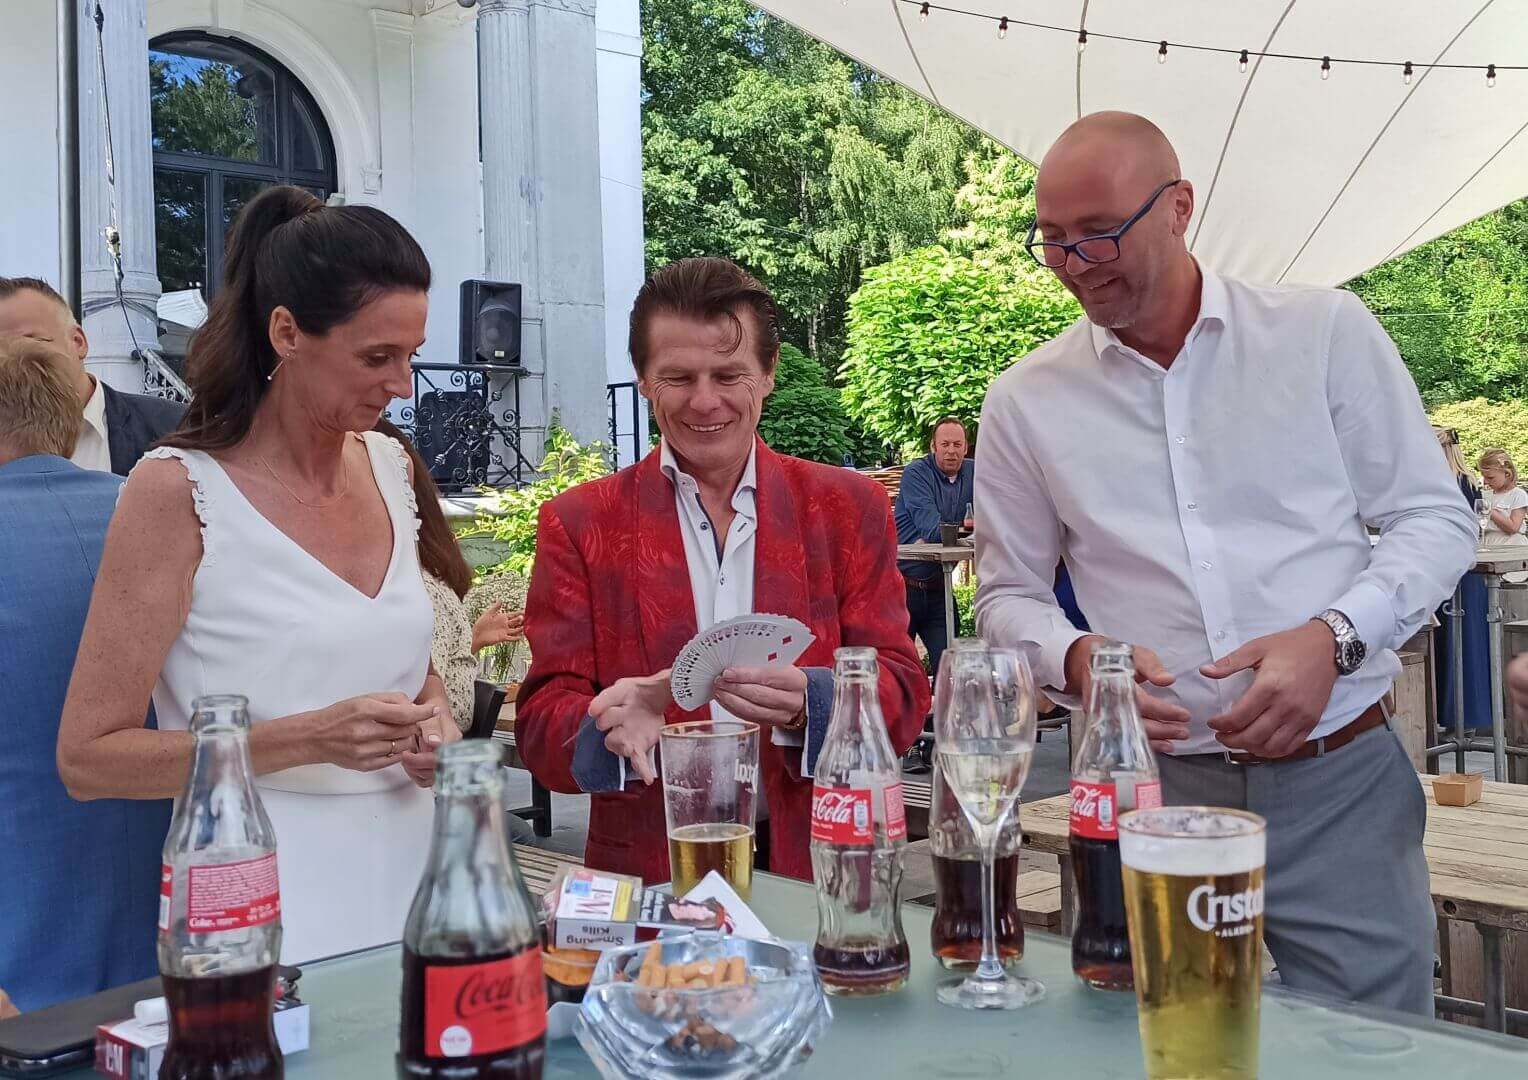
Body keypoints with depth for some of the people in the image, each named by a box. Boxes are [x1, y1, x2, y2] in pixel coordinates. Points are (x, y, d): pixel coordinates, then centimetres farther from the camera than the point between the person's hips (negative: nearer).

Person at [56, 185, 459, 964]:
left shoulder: (389, 467, 4)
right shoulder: (176, 491, -13)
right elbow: (87, 758, -12)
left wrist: (436, 723, -2)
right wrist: (311, 740, -21)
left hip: (411, 876, 6)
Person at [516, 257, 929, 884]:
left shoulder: (850, 509, 9)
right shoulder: (579, 524, 7)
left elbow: (903, 698, 3)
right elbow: (541, 723, 2)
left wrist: (808, 704, -18)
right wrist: (610, 727, -20)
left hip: (816, 871, 1)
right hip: (649, 875, 0)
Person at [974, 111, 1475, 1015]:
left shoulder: (1327, 331, 0)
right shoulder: (1025, 403, 4)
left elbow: (1437, 519, 3)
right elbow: (1009, 593, 10)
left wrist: (1333, 636, -14)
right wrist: (1074, 658, -12)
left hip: (1344, 781, 0)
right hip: (1156, 790, 1)